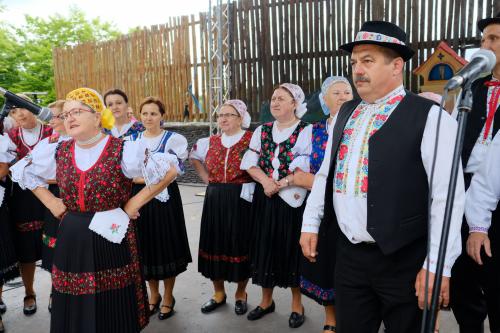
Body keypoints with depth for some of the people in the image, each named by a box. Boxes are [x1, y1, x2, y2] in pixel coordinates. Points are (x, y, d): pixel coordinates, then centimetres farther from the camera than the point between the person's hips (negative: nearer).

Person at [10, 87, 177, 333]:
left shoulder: (124, 150, -10)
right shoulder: (58, 152, 6)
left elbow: (168, 172, -9)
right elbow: (27, 174, 23)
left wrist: (134, 204, -8)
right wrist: (52, 203, 9)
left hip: (112, 237, -4)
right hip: (71, 240, 5)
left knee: (114, 310, 3)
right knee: (74, 311, 13)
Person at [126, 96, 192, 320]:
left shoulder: (174, 139, -5)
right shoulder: (131, 140, 8)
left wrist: (141, 177, -13)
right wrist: (147, 176, -11)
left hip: (164, 198, -4)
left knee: (166, 246, 4)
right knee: (145, 246, 12)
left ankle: (168, 297, 23)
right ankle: (153, 295, 31)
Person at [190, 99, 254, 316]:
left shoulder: (252, 140, -8)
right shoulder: (210, 142, 8)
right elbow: (194, 157, 25)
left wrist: (252, 185, -14)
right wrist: (207, 179, 14)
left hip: (242, 199, -4)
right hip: (215, 200, 5)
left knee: (240, 245, 5)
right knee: (215, 243, 10)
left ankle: (240, 294, 26)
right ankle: (218, 293, 29)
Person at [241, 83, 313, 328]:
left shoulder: (307, 131, -6)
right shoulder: (261, 131, 9)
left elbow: (306, 170, -14)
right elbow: (250, 164, 3)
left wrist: (279, 184, -16)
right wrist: (265, 180, -14)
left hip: (292, 201, -4)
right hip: (264, 200, 4)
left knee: (292, 249, 5)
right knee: (265, 248, 11)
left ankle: (297, 304, 23)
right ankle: (266, 300, 28)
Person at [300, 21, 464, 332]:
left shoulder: (430, 116, -10)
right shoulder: (345, 113, 9)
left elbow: (447, 196, -14)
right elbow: (325, 174, 15)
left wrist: (438, 266, -16)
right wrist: (311, 224, 11)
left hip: (403, 260, -5)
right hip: (349, 254, 5)